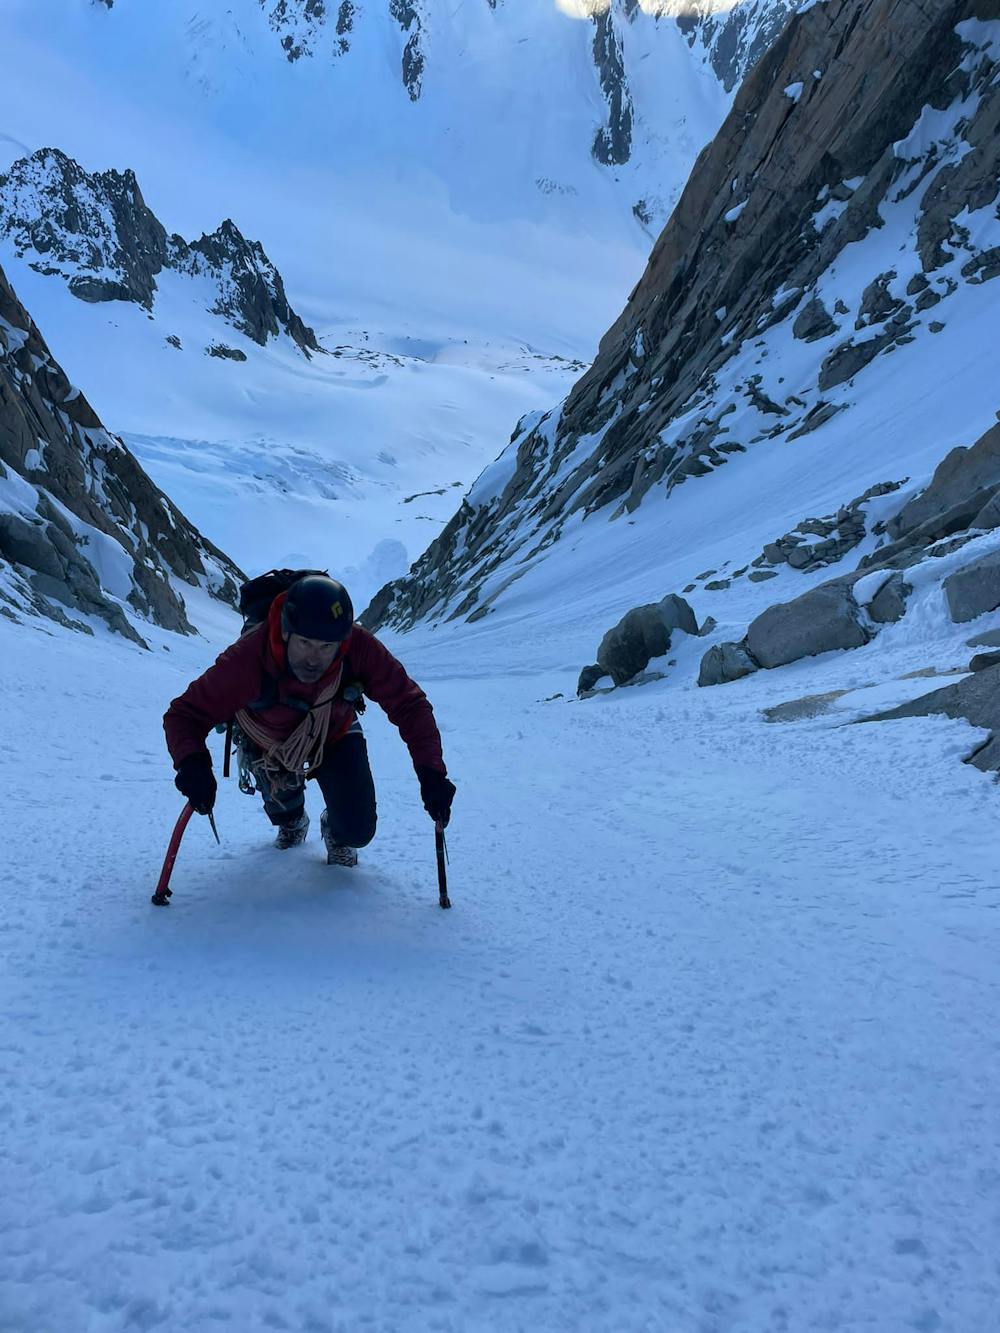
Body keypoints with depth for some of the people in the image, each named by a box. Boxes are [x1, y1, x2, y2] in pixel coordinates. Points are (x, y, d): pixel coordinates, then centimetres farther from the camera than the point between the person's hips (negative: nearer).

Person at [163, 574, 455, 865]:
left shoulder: (360, 648, -36)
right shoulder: (246, 658, -40)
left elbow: (409, 704, -29)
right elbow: (185, 713, -33)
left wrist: (431, 772, -42)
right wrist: (192, 763, -55)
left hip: (335, 736, 0)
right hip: (269, 741, 0)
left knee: (357, 831, -10)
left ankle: (335, 833, 29)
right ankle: (291, 821, 36)